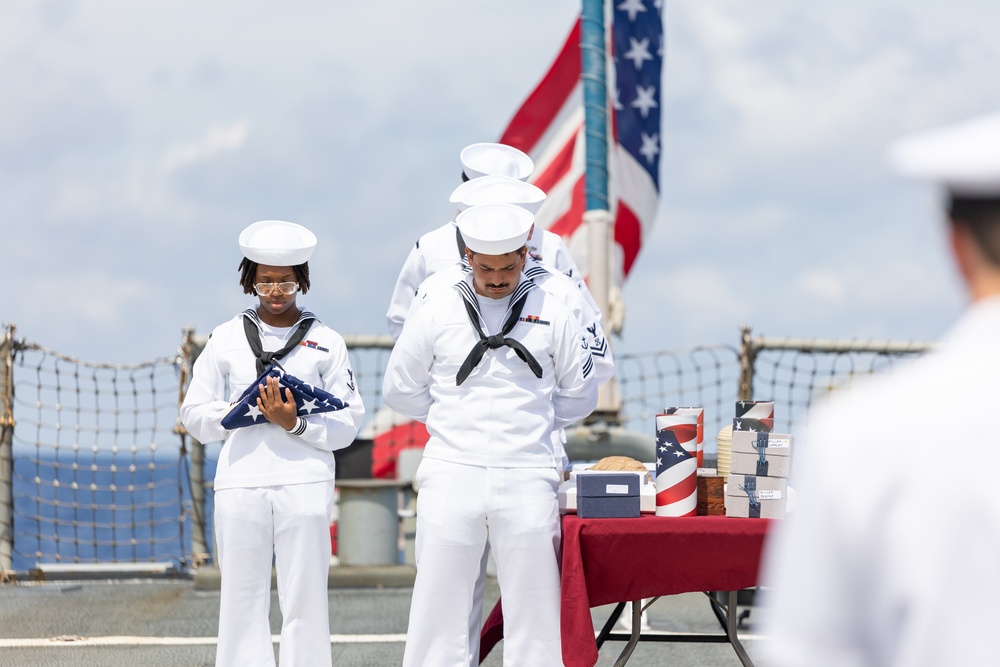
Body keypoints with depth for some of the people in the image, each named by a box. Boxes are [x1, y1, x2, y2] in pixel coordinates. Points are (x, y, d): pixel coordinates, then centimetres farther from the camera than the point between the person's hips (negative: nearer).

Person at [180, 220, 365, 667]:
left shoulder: (326, 342, 8)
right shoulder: (226, 338, 12)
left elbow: (347, 423, 4)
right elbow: (194, 413, 11)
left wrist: (294, 423, -12)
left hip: (304, 482, -1)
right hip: (240, 480, 1)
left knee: (305, 595, -2)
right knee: (241, 595, 1)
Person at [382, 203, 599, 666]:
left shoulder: (551, 316, 6)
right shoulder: (437, 313, 5)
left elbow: (580, 395, 16)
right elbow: (399, 389, 13)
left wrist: (532, 424, 10)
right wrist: (451, 419, 10)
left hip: (527, 476, 0)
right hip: (452, 472, 0)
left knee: (533, 603, 0)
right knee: (440, 598, -2)